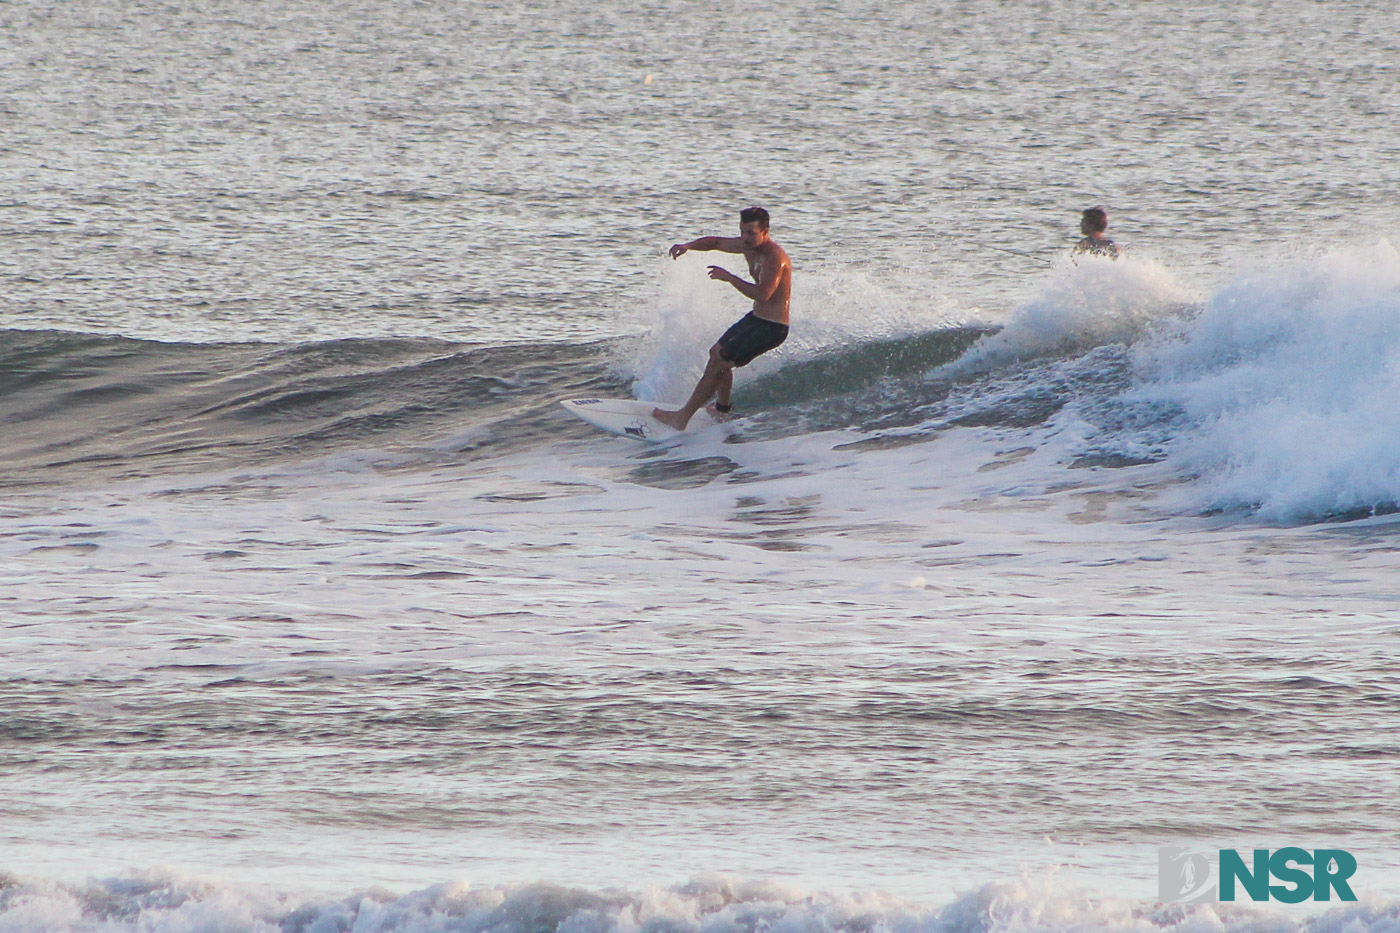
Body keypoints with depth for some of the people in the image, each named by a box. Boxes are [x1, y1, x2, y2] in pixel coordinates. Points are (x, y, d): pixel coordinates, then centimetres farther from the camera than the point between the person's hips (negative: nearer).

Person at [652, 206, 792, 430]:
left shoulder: (774, 256, -26)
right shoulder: (747, 245, 3)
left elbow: (762, 294, -38)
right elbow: (716, 243, 18)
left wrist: (729, 278, -31)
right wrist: (688, 246, -1)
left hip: (771, 328, -10)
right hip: (755, 318, 10)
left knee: (717, 363, -9)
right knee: (717, 352, 25)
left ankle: (682, 418, -2)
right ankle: (723, 408, 45)